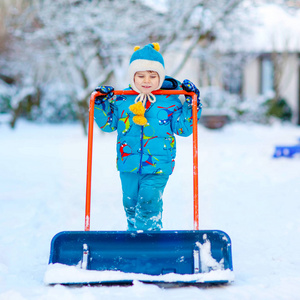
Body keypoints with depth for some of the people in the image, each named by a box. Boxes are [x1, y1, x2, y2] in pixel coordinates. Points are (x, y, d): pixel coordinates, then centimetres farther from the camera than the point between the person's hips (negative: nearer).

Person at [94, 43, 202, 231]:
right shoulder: (122, 99, 1)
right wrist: (101, 104, -3)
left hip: (158, 167, -3)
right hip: (128, 166, 3)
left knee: (148, 205, -12)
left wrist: (191, 104, -9)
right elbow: (108, 124, 9)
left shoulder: (170, 101, -3)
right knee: (131, 205, 16)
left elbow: (183, 128, -2)